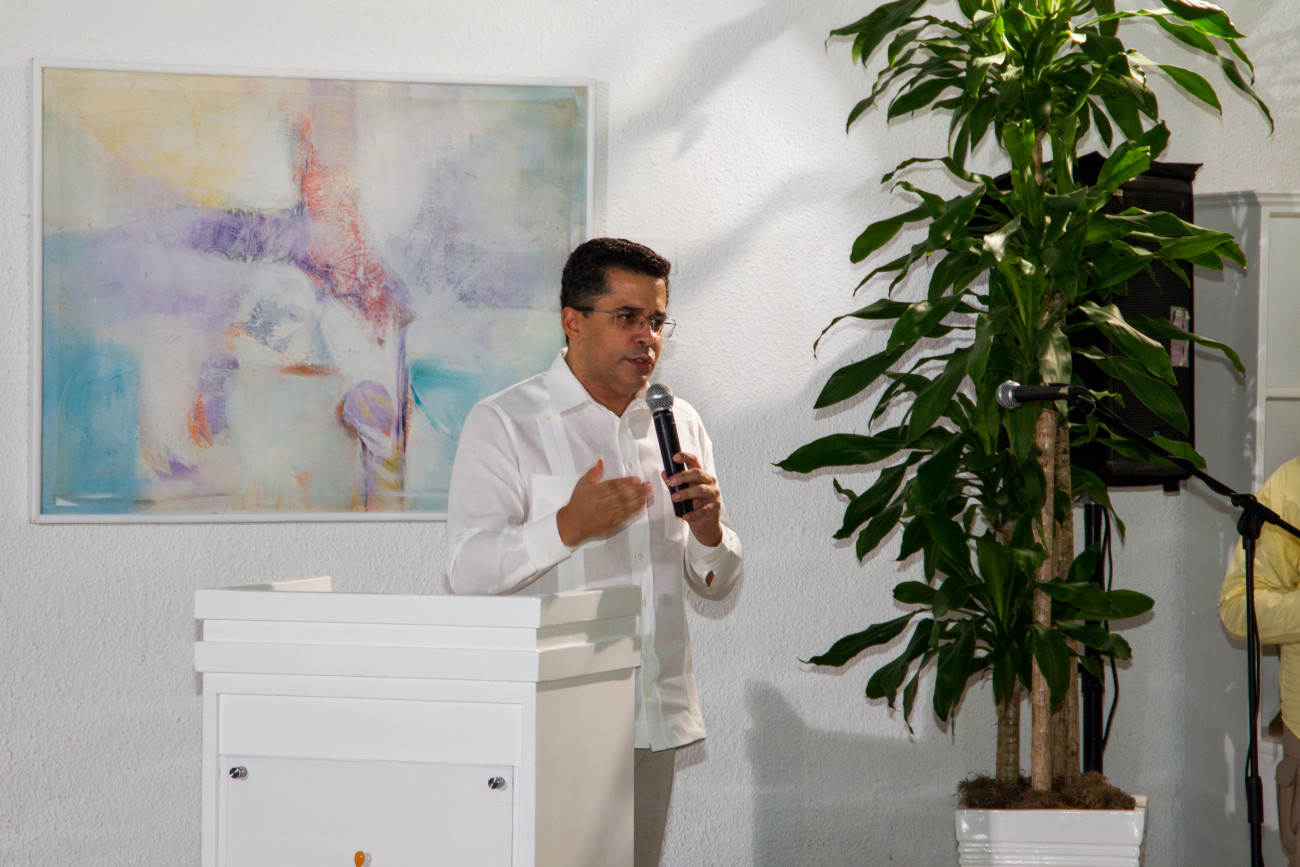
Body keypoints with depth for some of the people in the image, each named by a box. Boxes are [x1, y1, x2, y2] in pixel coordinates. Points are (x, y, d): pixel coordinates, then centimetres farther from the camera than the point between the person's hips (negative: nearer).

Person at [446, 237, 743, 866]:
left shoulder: (679, 424, 14)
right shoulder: (504, 423, -2)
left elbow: (717, 585, 17)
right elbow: (468, 569, -13)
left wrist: (707, 526, -6)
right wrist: (569, 526, -27)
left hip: (656, 719, 5)